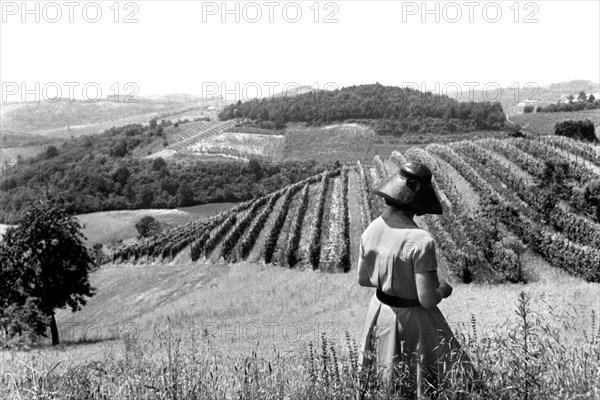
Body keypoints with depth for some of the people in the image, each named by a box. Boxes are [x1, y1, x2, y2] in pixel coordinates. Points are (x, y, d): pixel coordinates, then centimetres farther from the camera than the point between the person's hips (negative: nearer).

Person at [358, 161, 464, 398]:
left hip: (381, 313, 7)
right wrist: (442, 290, -4)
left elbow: (363, 279, 6)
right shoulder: (421, 241, -28)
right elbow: (428, 299, -25)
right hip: (413, 320, -6)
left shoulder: (372, 230, -7)